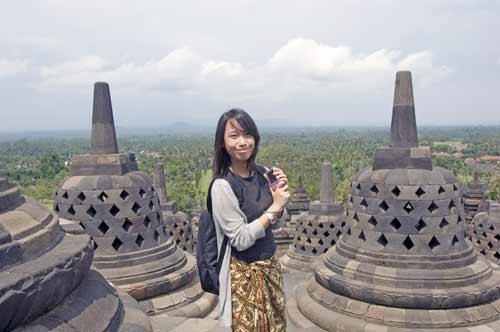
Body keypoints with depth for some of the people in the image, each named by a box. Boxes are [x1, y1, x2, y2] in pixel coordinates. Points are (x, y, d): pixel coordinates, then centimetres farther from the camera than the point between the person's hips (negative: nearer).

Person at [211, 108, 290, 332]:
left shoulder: (261, 174, -2)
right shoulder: (223, 186, -22)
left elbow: (278, 223, 7)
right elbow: (241, 239, -21)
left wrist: (281, 201, -12)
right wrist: (274, 207, -20)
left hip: (270, 265, 7)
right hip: (243, 273, -6)